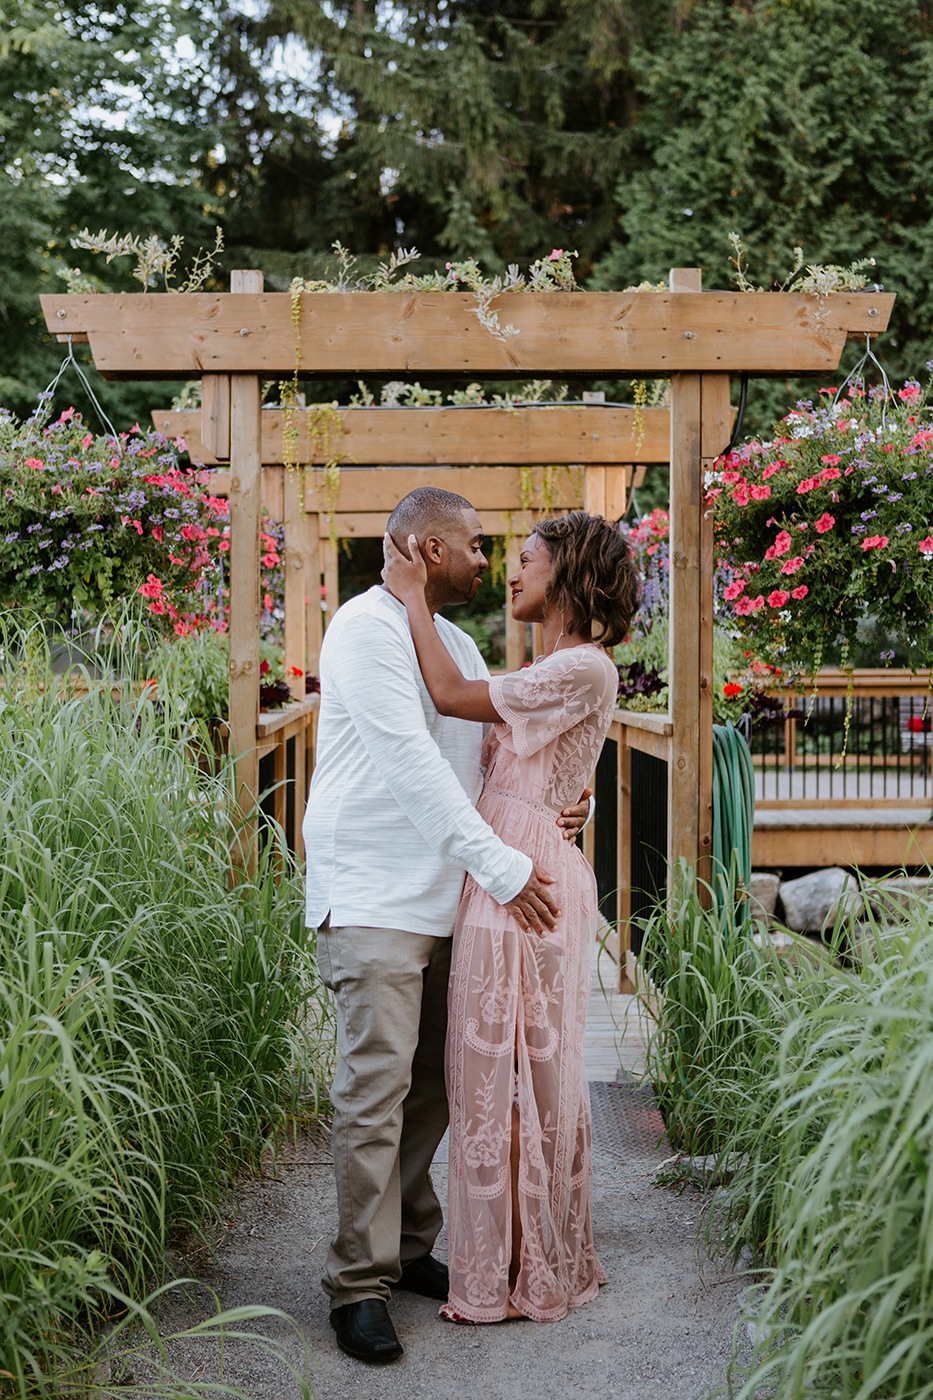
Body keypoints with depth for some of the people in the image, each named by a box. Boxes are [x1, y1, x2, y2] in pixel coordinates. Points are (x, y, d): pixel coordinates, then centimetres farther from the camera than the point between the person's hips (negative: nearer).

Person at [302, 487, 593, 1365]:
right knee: (376, 1090, -9)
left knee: (433, 1086, 11)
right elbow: (411, 764, -18)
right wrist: (501, 867, -19)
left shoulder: (456, 644, 19)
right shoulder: (367, 627, -10)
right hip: (371, 897, -8)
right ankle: (359, 1285, -2)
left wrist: (558, 805, -1)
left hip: (445, 898, 8)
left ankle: (409, 1249, 22)